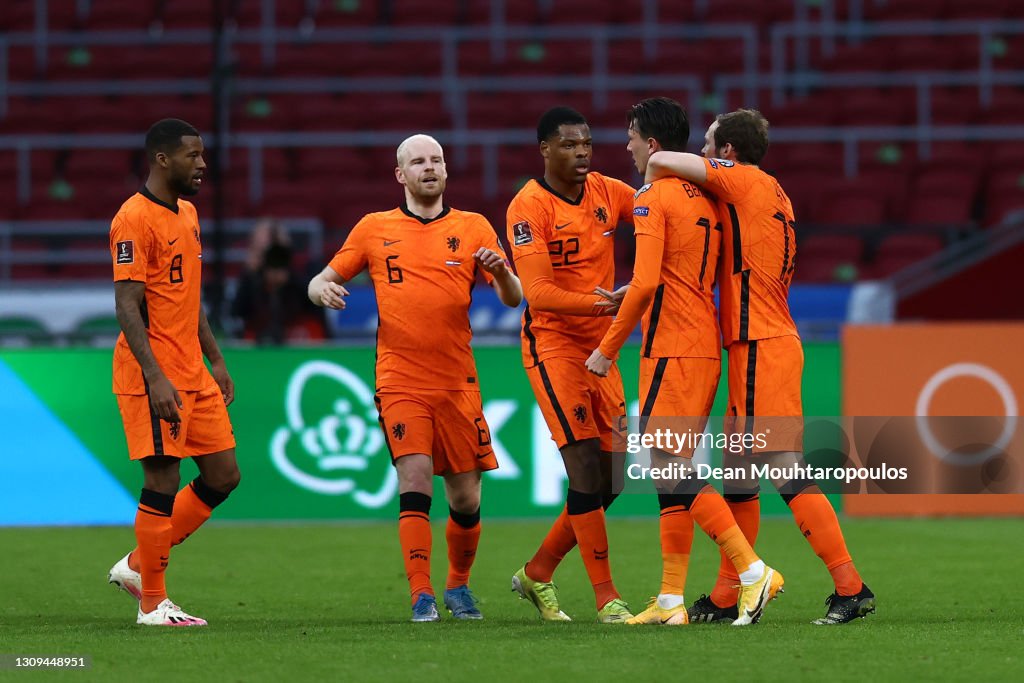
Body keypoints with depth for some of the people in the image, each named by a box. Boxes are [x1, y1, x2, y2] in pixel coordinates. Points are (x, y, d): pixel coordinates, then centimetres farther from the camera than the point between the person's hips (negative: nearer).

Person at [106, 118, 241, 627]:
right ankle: (152, 602, 3)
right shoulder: (134, 219, -13)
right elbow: (127, 306, -18)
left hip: (194, 375, 9)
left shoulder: (187, 214, 16)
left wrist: (215, 361, 21)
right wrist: (155, 378, -25)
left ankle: (138, 566, 18)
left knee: (224, 475, 8)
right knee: (162, 480, -6)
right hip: (153, 377, -9)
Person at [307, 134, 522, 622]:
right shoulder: (374, 229, 8)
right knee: (415, 482, -17)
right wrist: (323, 290, -10)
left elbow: (513, 299, 3)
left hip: (458, 381, 1)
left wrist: (501, 271, -19)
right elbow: (324, 280, 14)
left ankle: (458, 585, 27)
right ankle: (421, 596, -15)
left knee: (466, 499, 4)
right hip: (400, 380, -1)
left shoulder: (472, 228, 8)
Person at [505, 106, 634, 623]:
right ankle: (606, 596, -9)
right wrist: (603, 304, -31)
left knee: (611, 476, 7)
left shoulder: (608, 193, 4)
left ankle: (537, 573, 23)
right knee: (585, 467, -14)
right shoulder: (529, 207, -14)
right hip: (552, 344, -7)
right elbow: (538, 293, -21)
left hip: (600, 347, 7)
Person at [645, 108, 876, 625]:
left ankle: (850, 587, -14)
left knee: (786, 468, -12)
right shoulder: (771, 193, 18)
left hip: (761, 347, -10)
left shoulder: (745, 181, -8)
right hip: (767, 344, 10)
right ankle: (726, 598, 19)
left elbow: (661, 161, -13)